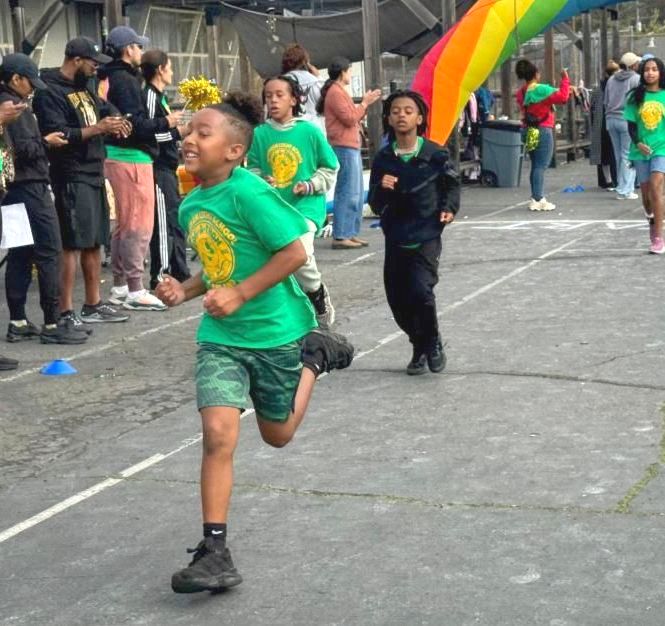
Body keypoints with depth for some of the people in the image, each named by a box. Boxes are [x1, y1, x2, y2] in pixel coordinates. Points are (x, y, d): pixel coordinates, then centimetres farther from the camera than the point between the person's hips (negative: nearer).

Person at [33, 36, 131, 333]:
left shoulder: (84, 86, 15)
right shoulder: (50, 92, -13)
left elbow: (102, 108, 31)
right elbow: (55, 135, -22)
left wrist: (113, 121, 8)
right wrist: (97, 128, -20)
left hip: (94, 175, 9)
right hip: (71, 178, -9)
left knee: (94, 242, 14)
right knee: (72, 244, -9)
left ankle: (93, 304, 24)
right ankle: (66, 313, -5)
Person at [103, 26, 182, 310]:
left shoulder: (115, 78, 15)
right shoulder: (125, 80, -14)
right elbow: (134, 124, -22)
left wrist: (164, 121, 11)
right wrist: (165, 123, -10)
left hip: (120, 156, 10)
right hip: (132, 158, -10)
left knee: (125, 225, 15)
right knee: (139, 226, -6)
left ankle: (120, 286, 21)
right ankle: (135, 290, -4)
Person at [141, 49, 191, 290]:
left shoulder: (159, 96, 16)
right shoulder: (150, 96, -13)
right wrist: (178, 131, -16)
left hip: (167, 169, 10)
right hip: (158, 169, -10)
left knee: (176, 221, 15)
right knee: (163, 223, -7)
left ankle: (180, 274, 23)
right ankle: (160, 277, -2)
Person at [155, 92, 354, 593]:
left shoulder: (249, 192, -20)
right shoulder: (190, 206, 4)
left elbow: (294, 252, -20)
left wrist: (239, 294, -22)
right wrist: (185, 290, -3)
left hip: (275, 328, -4)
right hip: (220, 335, 5)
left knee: (278, 434, 15)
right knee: (218, 433, -13)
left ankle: (315, 356, 37)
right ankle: (215, 553, -8)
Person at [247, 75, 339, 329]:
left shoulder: (310, 131, -5)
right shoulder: (260, 134, 0)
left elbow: (330, 167, 3)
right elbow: (252, 167, 10)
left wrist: (311, 185, -11)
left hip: (306, 205, -4)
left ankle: (318, 293, 4)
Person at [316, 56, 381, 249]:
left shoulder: (339, 91, 21)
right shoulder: (335, 92, -10)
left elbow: (352, 117, 23)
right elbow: (349, 118, -16)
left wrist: (365, 103, 14)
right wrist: (365, 103, -6)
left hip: (350, 147, 11)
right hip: (344, 148, -11)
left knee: (357, 194, 14)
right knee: (348, 193, -12)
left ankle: (351, 233, 18)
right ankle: (340, 236, -12)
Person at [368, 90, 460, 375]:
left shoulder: (435, 154, -5)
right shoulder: (383, 159, 1)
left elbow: (452, 184, 13)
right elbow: (376, 206, 4)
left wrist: (449, 208, -2)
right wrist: (381, 189, -15)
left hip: (426, 237, -3)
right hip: (395, 239, 4)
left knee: (420, 290, -21)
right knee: (398, 300, 6)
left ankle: (432, 344, 6)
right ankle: (420, 347, 31)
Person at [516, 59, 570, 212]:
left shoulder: (521, 93, 8)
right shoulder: (541, 90, -15)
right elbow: (562, 97, -17)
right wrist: (565, 80, -8)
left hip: (530, 132, 8)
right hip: (543, 131, -8)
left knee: (536, 165, 13)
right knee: (541, 166, -8)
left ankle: (537, 199, 16)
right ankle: (538, 200, -11)